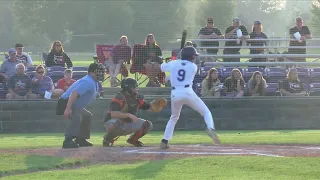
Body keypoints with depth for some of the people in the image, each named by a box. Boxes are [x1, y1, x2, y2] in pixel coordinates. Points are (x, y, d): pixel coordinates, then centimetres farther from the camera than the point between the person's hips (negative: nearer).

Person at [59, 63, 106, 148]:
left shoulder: (94, 83, 14)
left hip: (76, 106, 12)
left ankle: (81, 139, 27)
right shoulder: (88, 82, -22)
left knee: (87, 116, 24)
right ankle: (68, 141, -38)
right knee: (76, 116, -33)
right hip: (66, 103, -12)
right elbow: (74, 93, -33)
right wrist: (68, 109, -41)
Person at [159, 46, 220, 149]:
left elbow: (161, 67, 26)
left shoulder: (173, 64, 11)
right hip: (188, 92, -3)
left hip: (175, 93, 3)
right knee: (206, 112, 9)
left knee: (174, 117, 24)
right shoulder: (193, 67, 8)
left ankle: (164, 141, 14)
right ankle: (210, 129, -20)